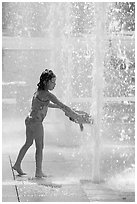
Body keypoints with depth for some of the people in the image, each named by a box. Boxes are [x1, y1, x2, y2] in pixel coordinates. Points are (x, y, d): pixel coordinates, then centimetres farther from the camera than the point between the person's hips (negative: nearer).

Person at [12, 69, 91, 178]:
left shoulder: (38, 91, 9)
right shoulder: (47, 94, -18)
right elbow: (63, 106, -19)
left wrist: (59, 107, 27)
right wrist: (76, 115, -15)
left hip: (30, 119, 9)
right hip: (36, 122, -9)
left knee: (28, 143, 22)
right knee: (40, 146, 0)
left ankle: (17, 165, 30)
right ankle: (39, 172, 6)